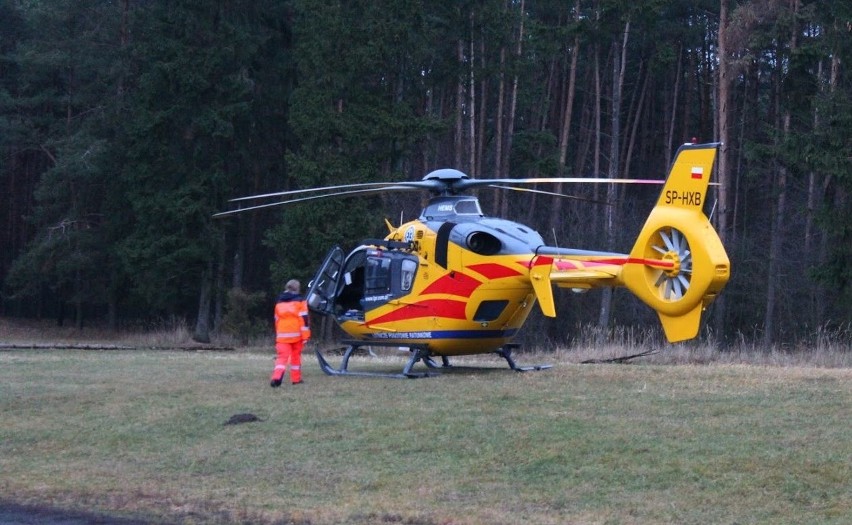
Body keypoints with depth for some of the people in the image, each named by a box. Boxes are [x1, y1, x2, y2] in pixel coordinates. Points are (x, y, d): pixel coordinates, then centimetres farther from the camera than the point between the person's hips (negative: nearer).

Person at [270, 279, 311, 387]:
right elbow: (304, 318, -8)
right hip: (296, 334, -2)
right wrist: (305, 335, -7)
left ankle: (276, 377, -27)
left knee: (282, 356, -5)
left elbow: (276, 320, 19)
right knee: (296, 356, 14)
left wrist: (277, 335, 27)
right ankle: (296, 379, 19)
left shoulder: (279, 302, 14)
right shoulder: (299, 301, -1)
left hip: (282, 335, 2)